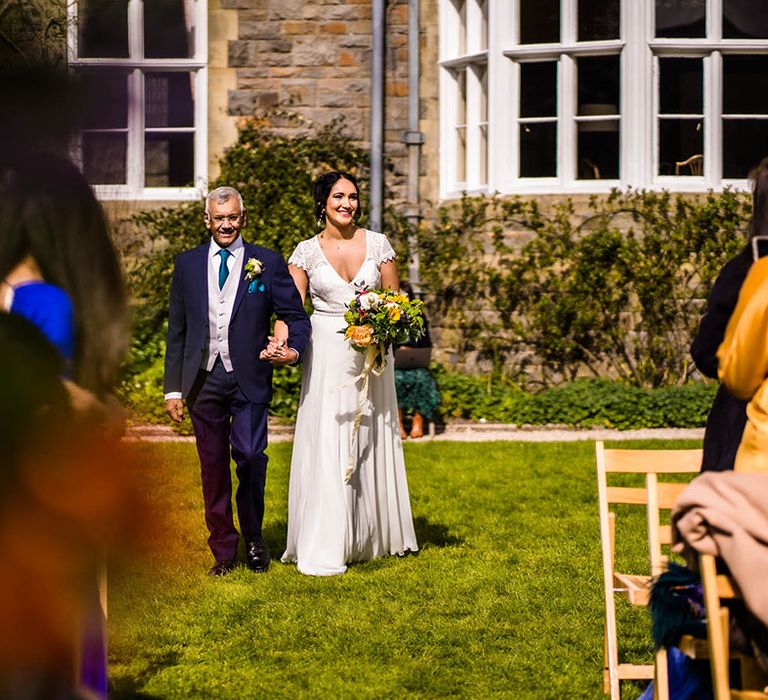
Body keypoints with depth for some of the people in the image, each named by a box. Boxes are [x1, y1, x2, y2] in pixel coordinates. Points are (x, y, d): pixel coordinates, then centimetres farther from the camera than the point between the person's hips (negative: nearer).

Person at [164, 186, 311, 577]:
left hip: (249, 379, -2)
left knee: (251, 458, -11)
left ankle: (253, 540, 11)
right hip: (203, 379, 2)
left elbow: (296, 316, 7)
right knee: (213, 468, 5)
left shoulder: (268, 263, 5)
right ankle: (223, 551, 15)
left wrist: (294, 350, -14)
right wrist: (173, 387, 7)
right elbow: (177, 330, 11)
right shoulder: (187, 264, 10)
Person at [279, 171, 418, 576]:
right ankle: (323, 550, -6)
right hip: (328, 356, -2)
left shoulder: (377, 244, 3)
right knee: (327, 447, -7)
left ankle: (371, 537, 22)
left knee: (371, 444, 8)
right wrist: (281, 343, -24)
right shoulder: (307, 252, 0)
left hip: (371, 356, 2)